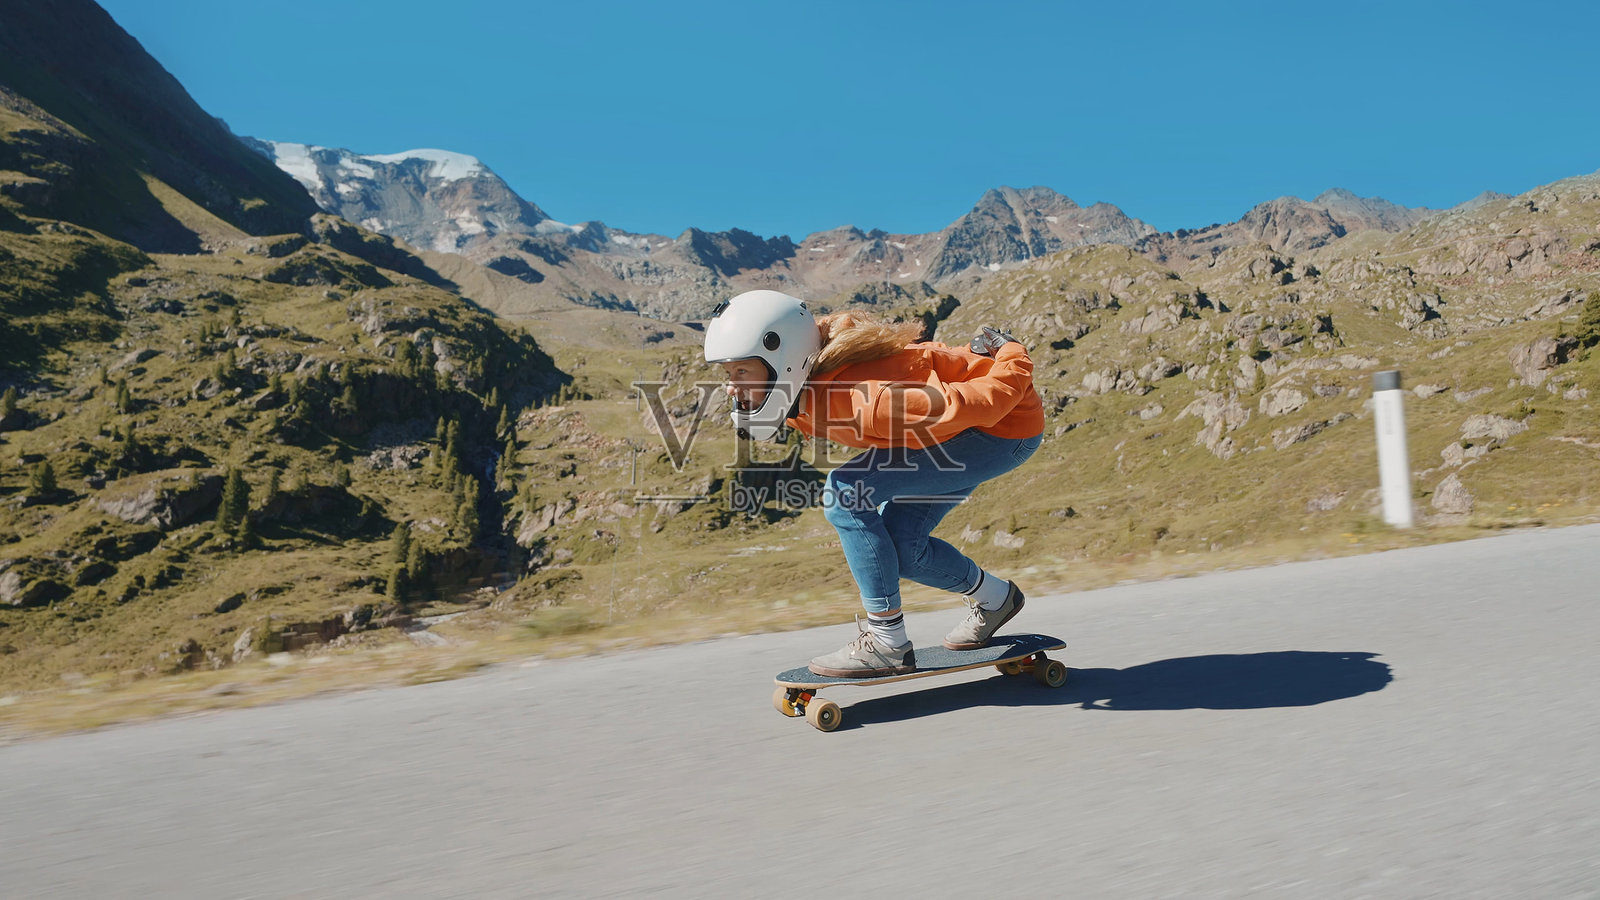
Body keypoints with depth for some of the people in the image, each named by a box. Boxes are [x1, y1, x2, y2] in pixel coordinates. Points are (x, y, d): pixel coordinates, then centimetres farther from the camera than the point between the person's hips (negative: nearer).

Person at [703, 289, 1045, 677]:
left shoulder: (855, 401, -35)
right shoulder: (800, 391, -8)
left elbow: (984, 403, -31)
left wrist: (1011, 357, -13)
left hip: (1008, 426, -9)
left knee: (847, 490, -20)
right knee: (897, 546, 7)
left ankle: (888, 642, -12)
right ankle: (994, 598, 32)